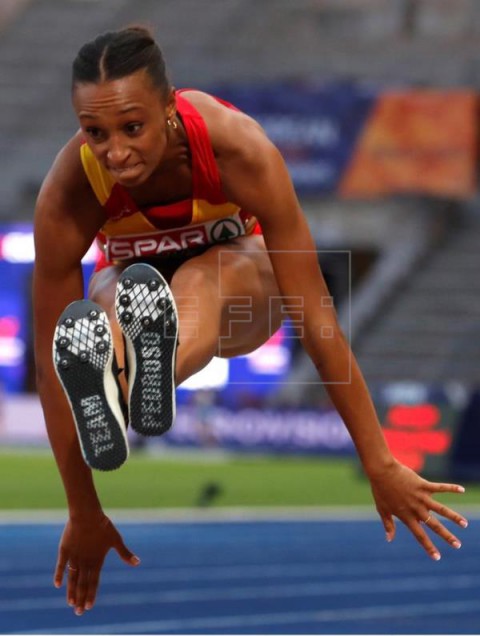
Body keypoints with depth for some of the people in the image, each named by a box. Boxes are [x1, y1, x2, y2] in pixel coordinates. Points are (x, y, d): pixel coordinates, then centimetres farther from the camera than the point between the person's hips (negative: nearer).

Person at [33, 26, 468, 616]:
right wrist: (83, 513, -24)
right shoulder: (68, 192, -32)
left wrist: (381, 467, -29)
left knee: (203, 279, -41)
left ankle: (154, 373, -73)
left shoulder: (237, 147, -34)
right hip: (132, 275, 2)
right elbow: (50, 359, -26)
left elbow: (315, 316, -31)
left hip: (241, 269, -2)